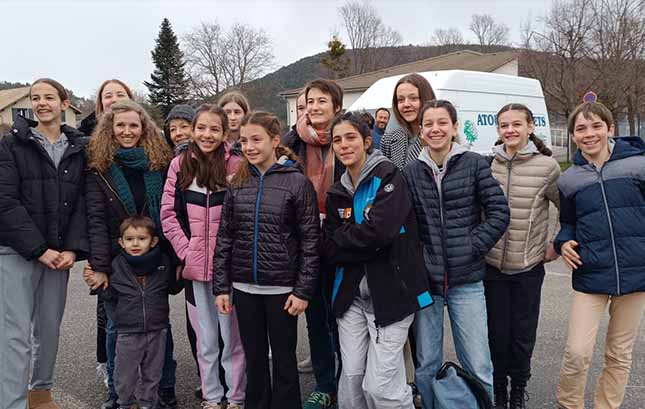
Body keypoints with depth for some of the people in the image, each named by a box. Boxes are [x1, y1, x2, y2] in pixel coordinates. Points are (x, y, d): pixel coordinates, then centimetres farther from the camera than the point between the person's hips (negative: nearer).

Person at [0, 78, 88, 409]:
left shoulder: (79, 149, 7)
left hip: (60, 253, 3)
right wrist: (39, 249, -14)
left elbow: (82, 203, 3)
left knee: (49, 328, 12)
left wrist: (73, 249, -9)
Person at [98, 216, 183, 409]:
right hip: (128, 331, 0)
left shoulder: (163, 262, -4)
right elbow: (112, 296, 3)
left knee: (152, 373, 16)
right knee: (125, 375, 12)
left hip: (157, 330, 0)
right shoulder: (117, 265, -3)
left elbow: (173, 288, 10)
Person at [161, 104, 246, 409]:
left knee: (233, 337, 7)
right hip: (195, 267, 2)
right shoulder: (179, 164, 3)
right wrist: (185, 251, -4)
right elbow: (168, 213, 3)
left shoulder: (236, 165, -5)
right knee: (206, 340, 15)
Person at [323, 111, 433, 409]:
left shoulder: (388, 176, -8)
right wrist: (364, 246, -13)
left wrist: (341, 239, -7)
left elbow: (379, 231, -22)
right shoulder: (337, 193, 10)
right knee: (351, 379, 9)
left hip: (390, 292, -5)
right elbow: (329, 250, 2)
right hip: (350, 295, 5)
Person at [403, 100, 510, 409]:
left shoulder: (474, 164, -1)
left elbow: (499, 212, -3)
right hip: (425, 280, 2)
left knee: (478, 367, 4)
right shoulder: (411, 172, 4)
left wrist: (472, 247, -9)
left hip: (467, 281, -1)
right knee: (426, 366, 12)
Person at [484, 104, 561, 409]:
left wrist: (557, 245, 3)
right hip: (492, 265, 1)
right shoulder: (487, 164, -1)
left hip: (529, 266, -1)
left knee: (523, 333, 10)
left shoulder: (547, 166, -6)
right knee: (497, 332, 9)